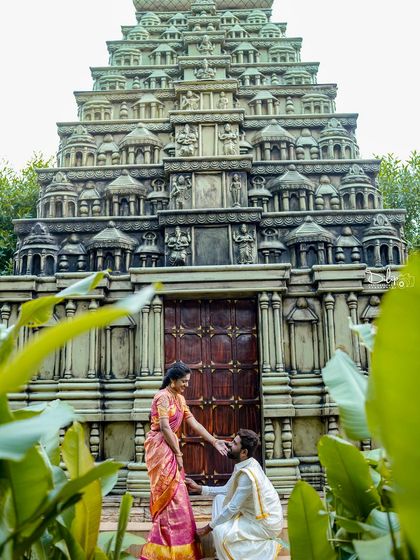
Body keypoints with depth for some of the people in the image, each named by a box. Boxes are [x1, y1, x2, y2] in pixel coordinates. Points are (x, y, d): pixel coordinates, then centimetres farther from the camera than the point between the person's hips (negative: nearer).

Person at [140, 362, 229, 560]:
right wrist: (178, 454, -15)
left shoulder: (179, 398, 12)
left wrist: (215, 441, 4)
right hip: (160, 449, -9)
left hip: (170, 449, 9)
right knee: (171, 498, -5)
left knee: (172, 497, 14)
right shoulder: (163, 396, -15)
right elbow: (164, 427, -20)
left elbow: (194, 424, 10)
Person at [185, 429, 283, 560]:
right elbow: (227, 490, 10)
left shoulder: (247, 475, -30)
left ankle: (267, 549, -4)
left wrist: (208, 528, -13)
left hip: (266, 523, -9)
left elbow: (233, 508, -24)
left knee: (221, 532, -23)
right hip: (254, 514, 9)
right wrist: (199, 488, 5)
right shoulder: (244, 465, -2)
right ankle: (223, 549, 13)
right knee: (220, 499, 8)